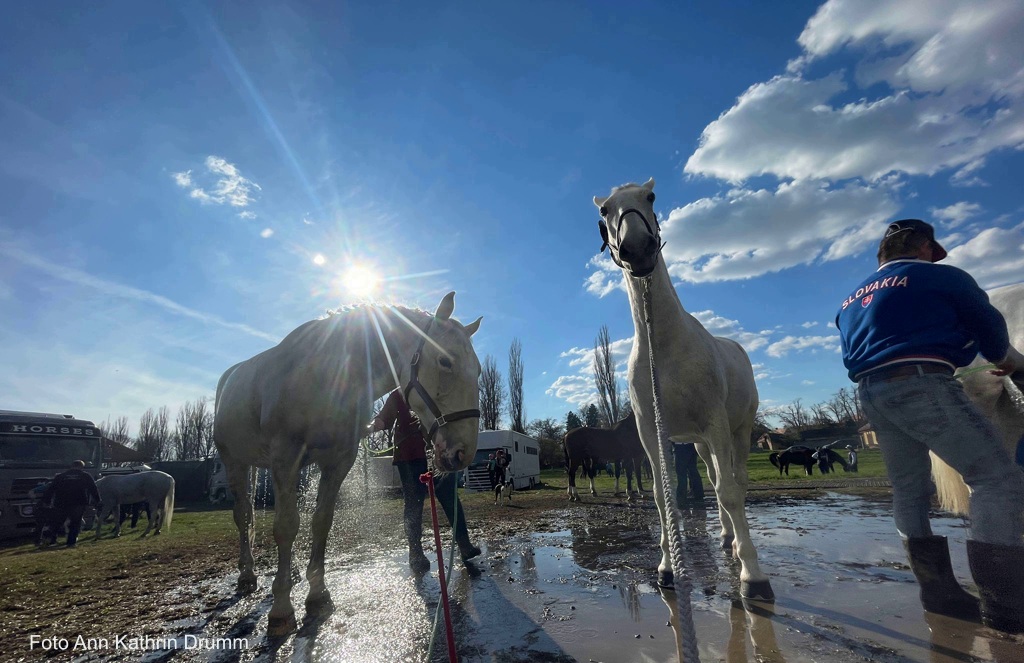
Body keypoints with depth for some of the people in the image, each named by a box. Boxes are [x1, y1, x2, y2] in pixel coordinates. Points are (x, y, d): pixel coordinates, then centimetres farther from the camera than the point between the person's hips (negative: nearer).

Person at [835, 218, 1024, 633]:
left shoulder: (851, 300, 23)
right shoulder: (939, 276, 6)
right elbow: (988, 323, 15)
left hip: (871, 393, 7)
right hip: (922, 384, -7)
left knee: (909, 490, 12)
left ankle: (939, 591, 17)